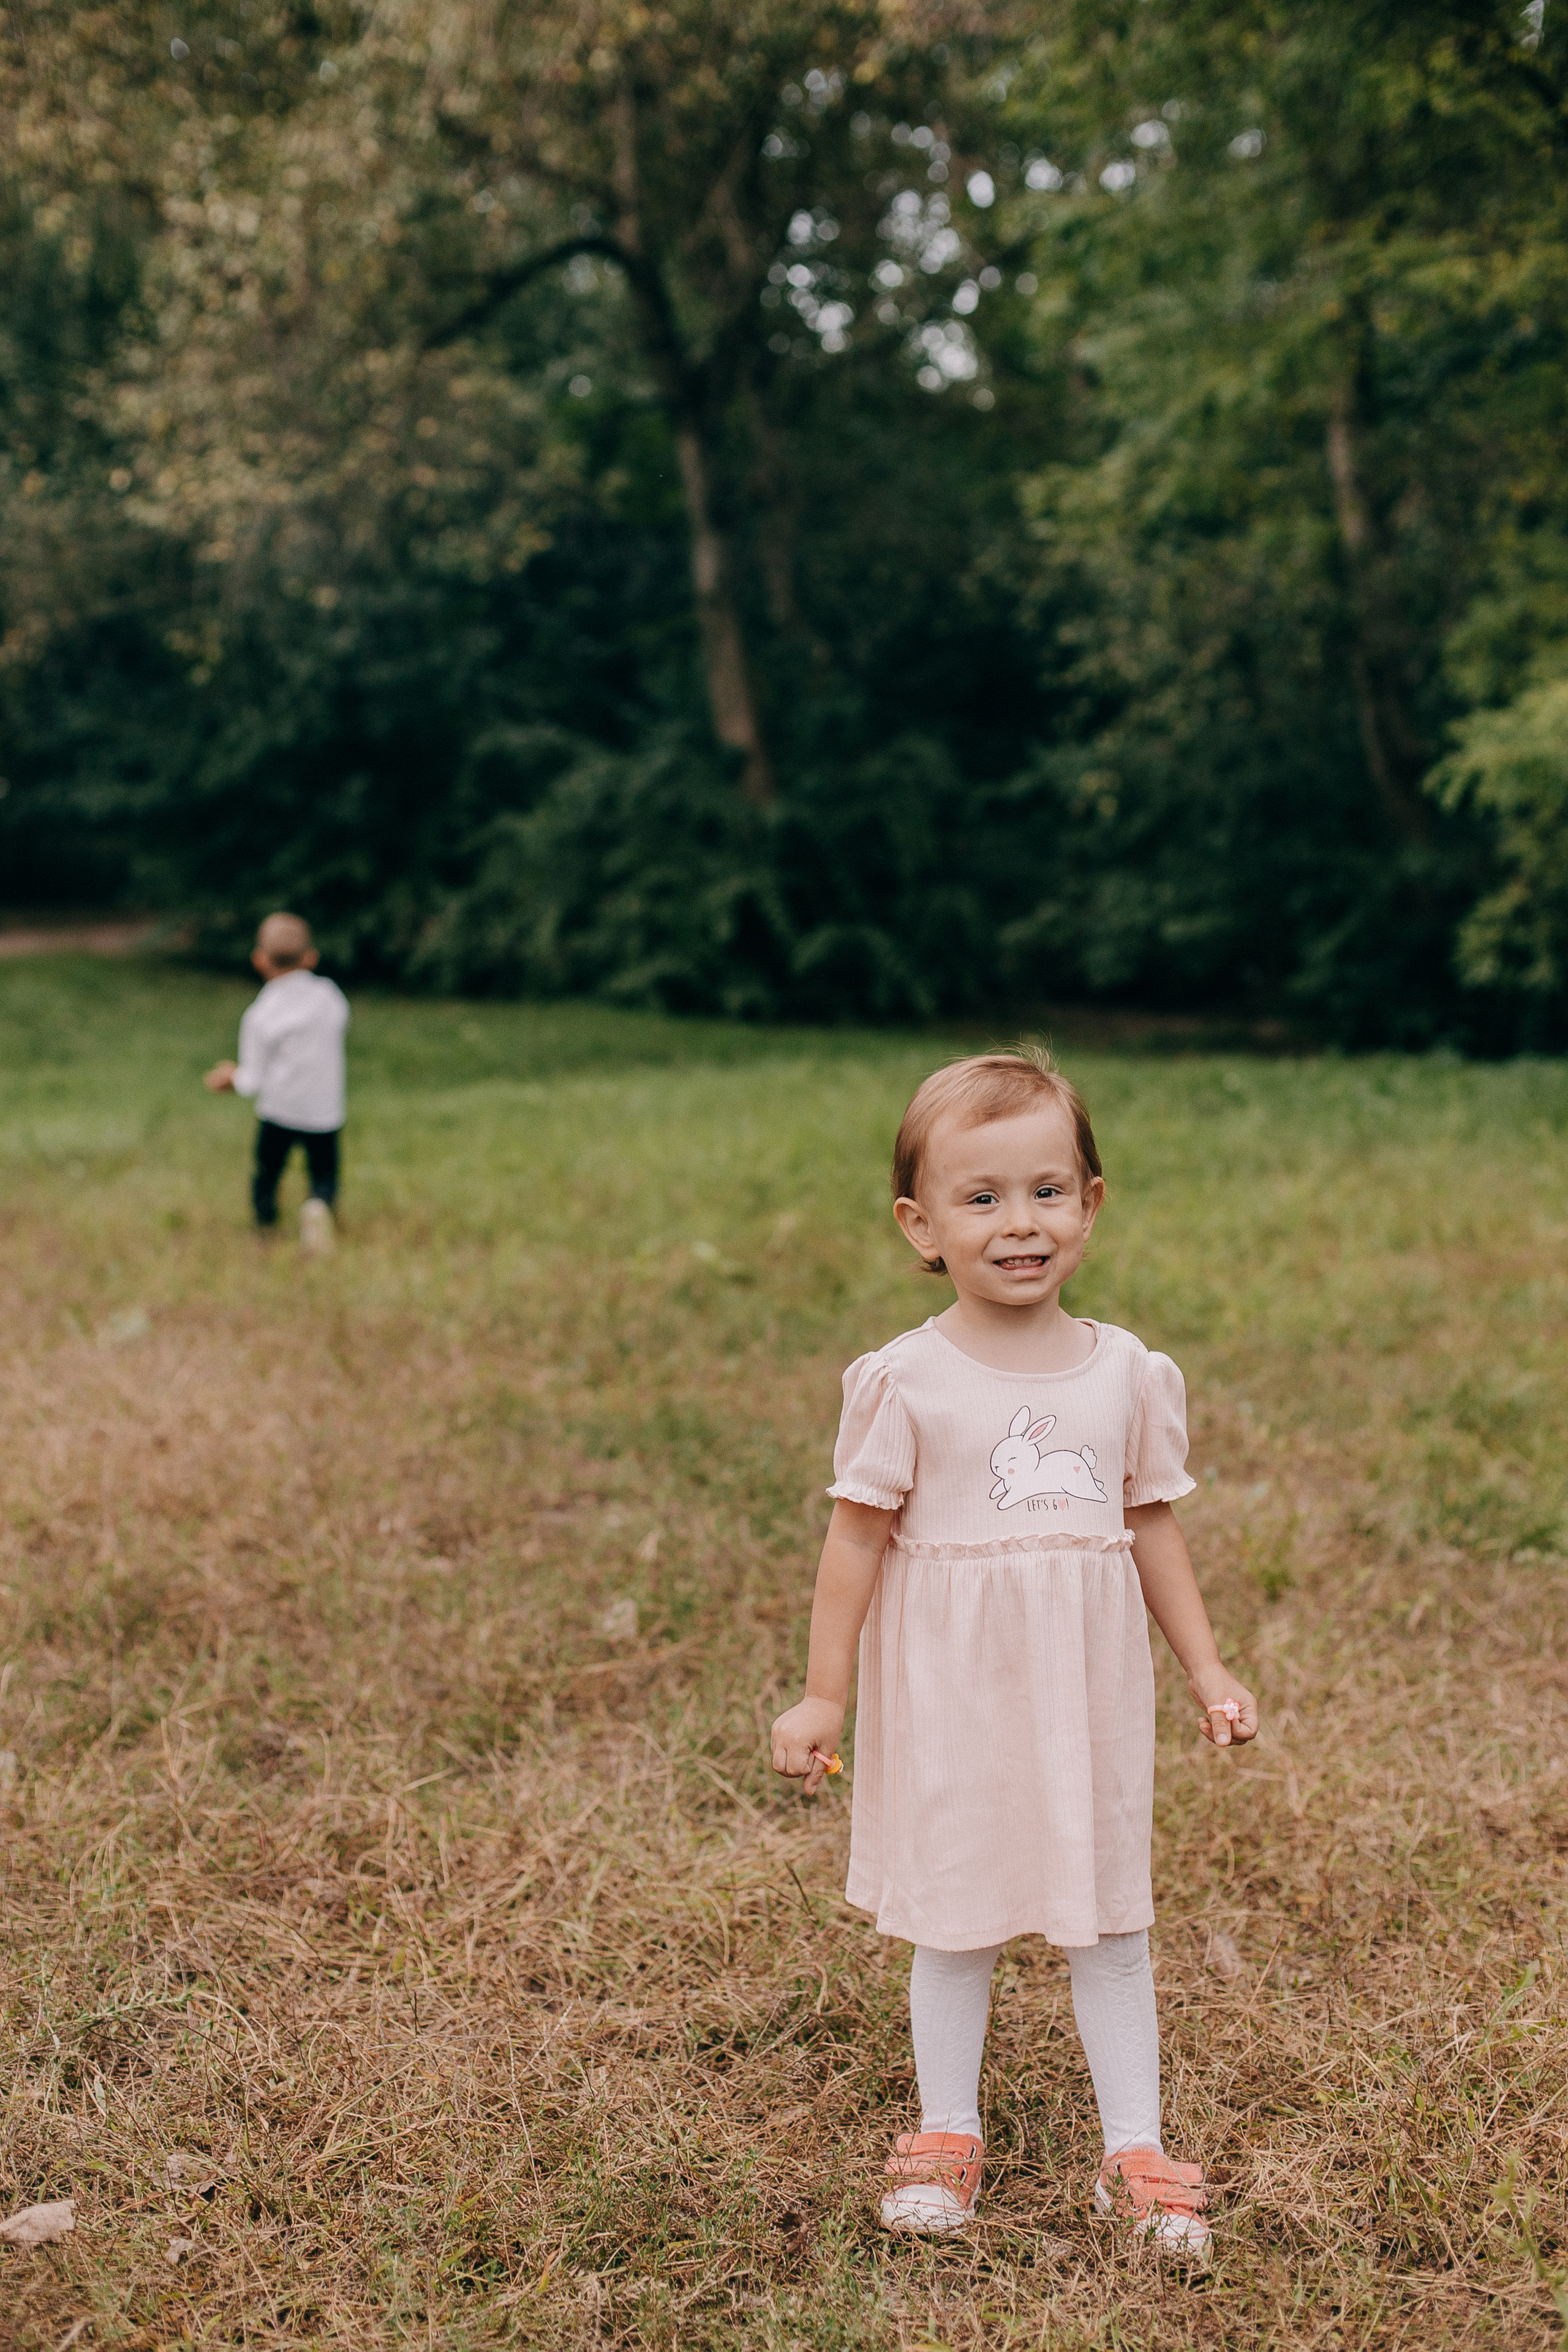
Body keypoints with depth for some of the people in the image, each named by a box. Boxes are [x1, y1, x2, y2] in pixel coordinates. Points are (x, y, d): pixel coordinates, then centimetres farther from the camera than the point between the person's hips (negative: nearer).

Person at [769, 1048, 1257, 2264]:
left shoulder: (1128, 1373, -1)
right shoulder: (906, 1381, -10)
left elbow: (1152, 1528, 9)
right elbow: (858, 1535, -5)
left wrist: (1209, 1669, 9)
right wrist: (824, 1696, -4)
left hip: (1092, 1693, 2)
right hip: (951, 1695, -2)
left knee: (1112, 1919, 11)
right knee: (954, 1922, 10)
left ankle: (1136, 2147, 24)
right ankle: (948, 2134, 28)